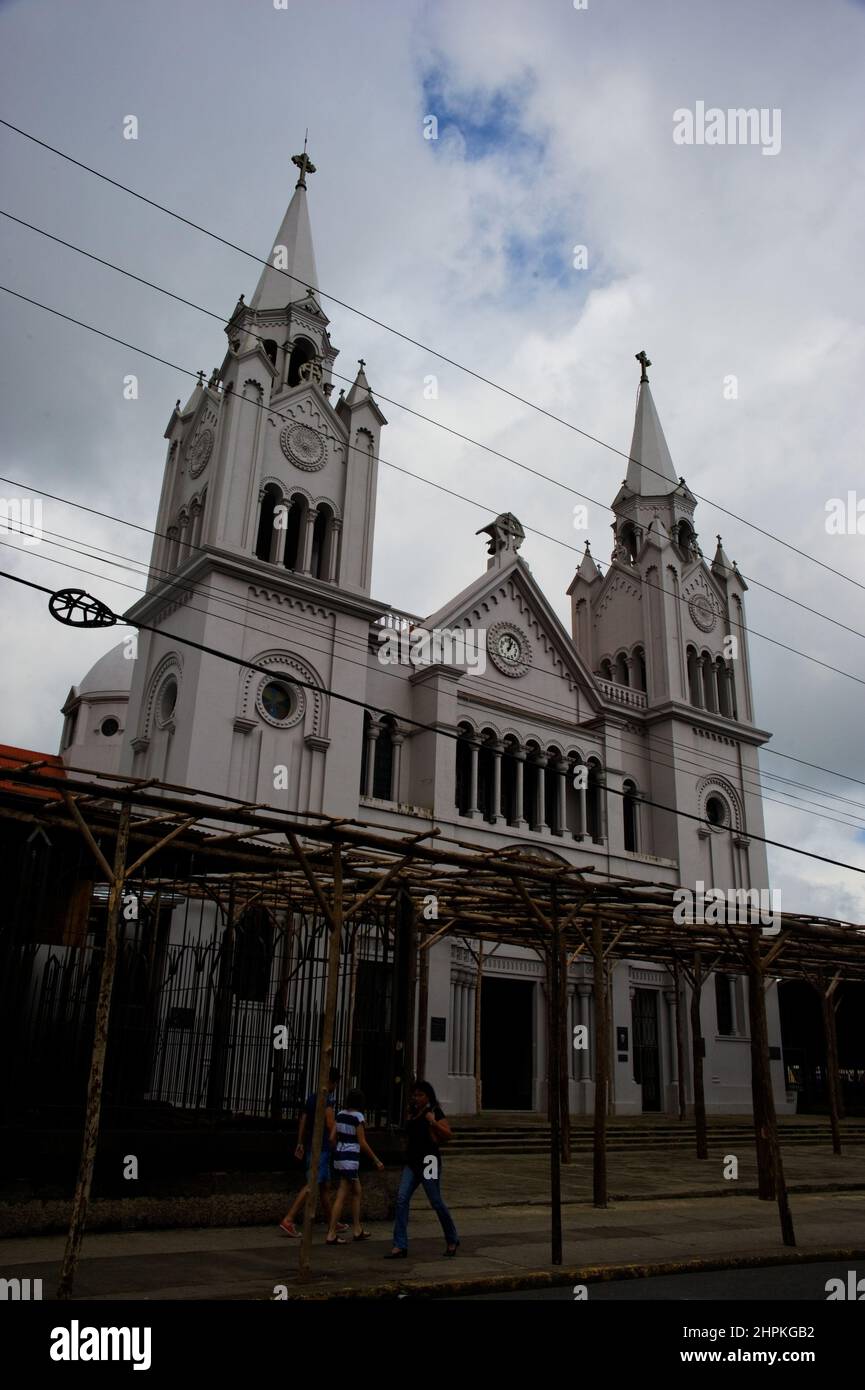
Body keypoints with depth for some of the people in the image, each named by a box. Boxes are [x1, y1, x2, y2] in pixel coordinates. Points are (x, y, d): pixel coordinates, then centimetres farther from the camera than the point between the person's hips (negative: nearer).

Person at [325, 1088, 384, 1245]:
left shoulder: (340, 1114, 7)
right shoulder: (358, 1116, -11)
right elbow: (362, 1143, -11)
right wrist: (377, 1161, -4)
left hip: (338, 1156, 8)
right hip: (350, 1159, -8)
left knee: (356, 1192, 18)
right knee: (341, 1197, -4)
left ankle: (357, 1230, 24)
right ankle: (331, 1235, -4)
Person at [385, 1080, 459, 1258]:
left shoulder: (434, 1112, -5)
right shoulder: (413, 1114, 16)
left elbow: (449, 1135, -14)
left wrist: (434, 1122, -24)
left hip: (428, 1161, -7)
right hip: (412, 1161, 7)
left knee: (436, 1202, 0)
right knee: (402, 1199, -8)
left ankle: (452, 1240, 21)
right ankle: (400, 1247, -8)